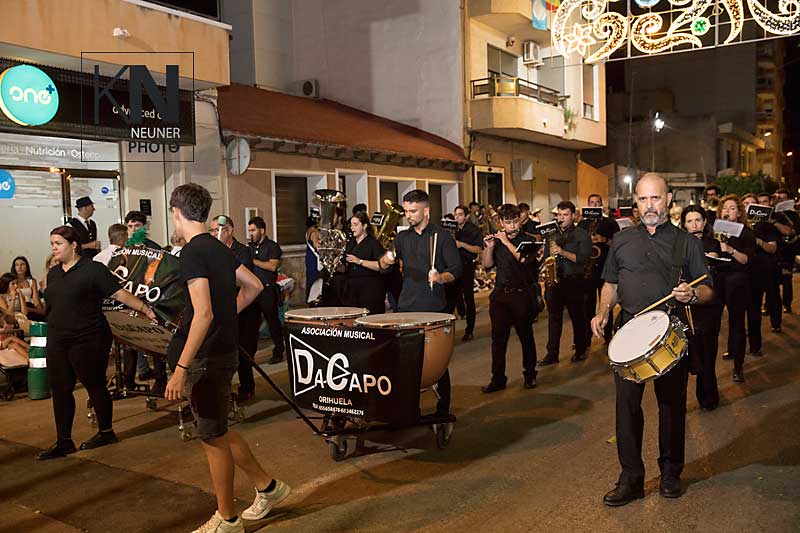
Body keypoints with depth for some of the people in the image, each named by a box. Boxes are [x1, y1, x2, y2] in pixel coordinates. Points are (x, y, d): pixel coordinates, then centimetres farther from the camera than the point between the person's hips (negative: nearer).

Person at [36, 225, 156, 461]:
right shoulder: (53, 273, 11)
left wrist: (146, 309, -20)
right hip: (57, 342, 7)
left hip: (88, 341, -7)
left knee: (95, 386, 6)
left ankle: (106, 432, 23)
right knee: (60, 390, 7)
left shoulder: (93, 269, -10)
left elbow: (120, 294, -15)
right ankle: (64, 442, 17)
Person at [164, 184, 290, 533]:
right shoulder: (219, 248, 9)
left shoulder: (193, 252, -17)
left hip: (207, 357, -9)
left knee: (213, 438, 5)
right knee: (217, 431, 21)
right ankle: (266, 487, 31)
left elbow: (203, 314, -25)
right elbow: (254, 286, 19)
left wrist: (181, 369, -25)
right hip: (224, 350, 9)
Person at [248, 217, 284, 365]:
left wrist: (253, 260, -15)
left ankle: (278, 353, 10)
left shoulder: (272, 246, -4)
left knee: (273, 321, 1)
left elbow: (273, 266, -18)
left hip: (267, 290, -6)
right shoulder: (250, 247, 15)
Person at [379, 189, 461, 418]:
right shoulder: (403, 237, 12)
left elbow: (456, 269, -5)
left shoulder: (442, 236, -2)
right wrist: (386, 259, -16)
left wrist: (440, 277, -25)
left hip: (434, 308, -4)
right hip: (406, 308, 4)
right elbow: (383, 265, 7)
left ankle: (443, 412, 14)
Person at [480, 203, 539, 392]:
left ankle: (529, 375, 21)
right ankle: (498, 379, 6)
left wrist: (507, 242, -17)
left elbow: (524, 259, -18)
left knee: (526, 336, 7)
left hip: (522, 294, -3)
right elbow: (487, 264, 7)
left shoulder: (527, 240, 0)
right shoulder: (497, 240, 12)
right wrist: (489, 247, -8)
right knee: (498, 337, 0)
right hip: (500, 295, 3)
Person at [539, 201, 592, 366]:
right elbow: (546, 257, 20)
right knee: (554, 317, 2)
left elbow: (583, 258, -12)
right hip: (554, 280, 4)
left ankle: (580, 350, 21)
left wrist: (563, 252, -20)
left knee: (577, 316, 6)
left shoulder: (582, 234, 0)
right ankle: (552, 354, 5)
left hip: (574, 281, -3)